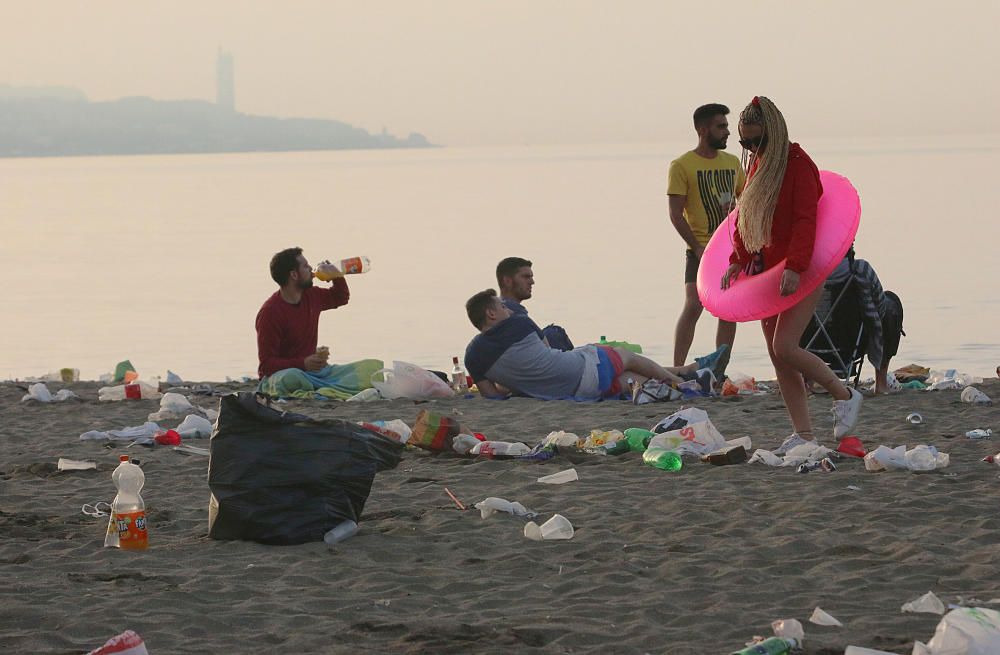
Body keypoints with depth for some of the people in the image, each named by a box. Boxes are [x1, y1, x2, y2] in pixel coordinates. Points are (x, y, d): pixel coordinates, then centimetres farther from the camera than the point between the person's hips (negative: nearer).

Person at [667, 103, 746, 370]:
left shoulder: (732, 163, 13)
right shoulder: (682, 166, -5)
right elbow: (676, 214, -8)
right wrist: (697, 248, -16)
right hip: (701, 249, -6)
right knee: (693, 307, -16)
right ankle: (676, 371, -15)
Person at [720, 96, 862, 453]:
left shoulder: (798, 165, -12)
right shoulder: (758, 167, 14)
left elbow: (806, 221, -20)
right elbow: (745, 219, 20)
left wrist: (794, 267, -30)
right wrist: (738, 260, 8)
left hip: (800, 274, -9)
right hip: (768, 272, 9)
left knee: (785, 347, -18)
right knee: (777, 355, 5)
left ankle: (844, 395, 3)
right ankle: (803, 434, 8)